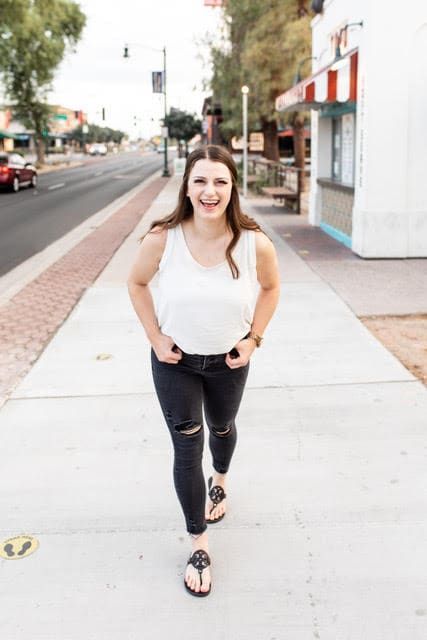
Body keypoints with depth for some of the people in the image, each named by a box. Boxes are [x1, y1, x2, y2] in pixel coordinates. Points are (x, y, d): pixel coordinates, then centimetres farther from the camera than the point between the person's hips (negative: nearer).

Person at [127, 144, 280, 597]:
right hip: (175, 360, -1)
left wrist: (253, 338, -7)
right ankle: (198, 546, 20)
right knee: (187, 449, 0)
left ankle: (219, 482, 61)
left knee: (222, 428, 26)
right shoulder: (162, 238, -24)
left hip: (228, 361, 2)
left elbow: (271, 287, -1)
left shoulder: (255, 243, -23)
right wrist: (155, 338, -9)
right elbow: (137, 283, -4)